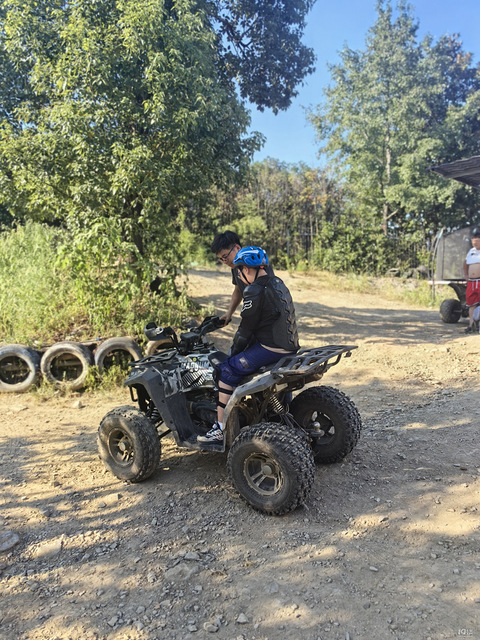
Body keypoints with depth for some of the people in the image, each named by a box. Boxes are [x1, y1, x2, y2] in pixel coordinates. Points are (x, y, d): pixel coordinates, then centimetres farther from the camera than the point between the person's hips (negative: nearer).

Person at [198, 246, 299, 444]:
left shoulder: (255, 291, -15)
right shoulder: (278, 284, 14)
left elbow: (246, 328, -11)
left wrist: (233, 352, 4)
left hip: (270, 349, -10)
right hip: (289, 346, 10)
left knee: (227, 370, -4)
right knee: (238, 360, 26)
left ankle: (220, 429, -3)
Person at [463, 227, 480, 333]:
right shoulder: (471, 251, 18)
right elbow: (465, 264, 33)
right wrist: (466, 276, 21)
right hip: (471, 282, 6)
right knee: (471, 304, 6)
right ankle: (471, 325, 9)